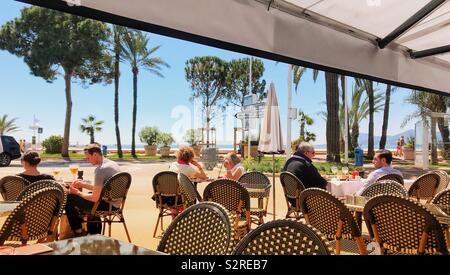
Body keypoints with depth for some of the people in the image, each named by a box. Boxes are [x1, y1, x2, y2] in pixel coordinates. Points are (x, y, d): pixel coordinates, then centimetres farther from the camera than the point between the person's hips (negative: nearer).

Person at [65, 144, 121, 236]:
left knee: (69, 199, -4)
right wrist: (83, 184, 15)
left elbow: (95, 198, -19)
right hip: (115, 204, 10)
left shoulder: (100, 169, -20)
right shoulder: (112, 164, 9)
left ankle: (78, 232, 14)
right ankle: (94, 233, 41)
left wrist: (77, 192, -4)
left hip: (107, 205, -10)